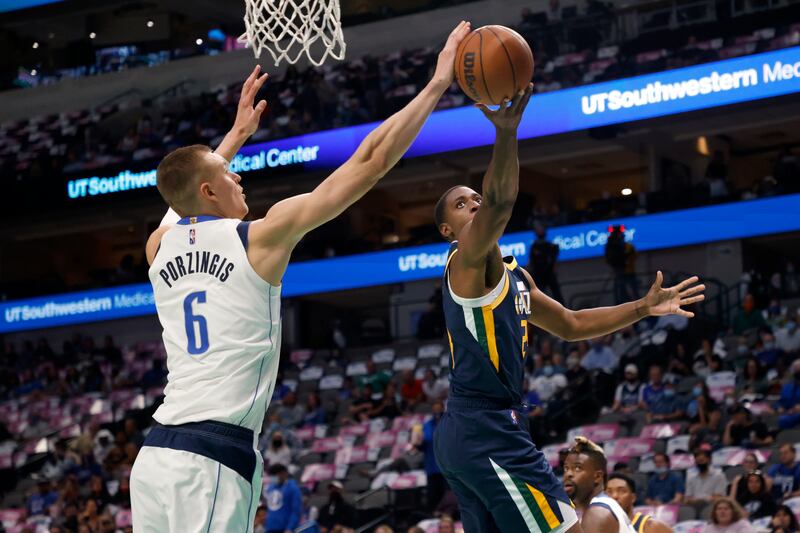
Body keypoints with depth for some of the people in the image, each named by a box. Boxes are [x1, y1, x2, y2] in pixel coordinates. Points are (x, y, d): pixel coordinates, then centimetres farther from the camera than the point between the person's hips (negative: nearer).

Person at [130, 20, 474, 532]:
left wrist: (237, 135, 52)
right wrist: (437, 84, 8)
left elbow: (186, 191, 42)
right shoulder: (261, 236, -2)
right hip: (214, 459, -7)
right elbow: (372, 160, 0)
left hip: (155, 456, 7)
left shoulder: (160, 246, 14)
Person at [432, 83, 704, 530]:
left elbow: (570, 325, 29)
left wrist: (644, 308, 21)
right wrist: (506, 132, -43)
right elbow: (500, 202, -28)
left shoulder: (514, 276, 22)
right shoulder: (468, 258, -6)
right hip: (488, 431, -10)